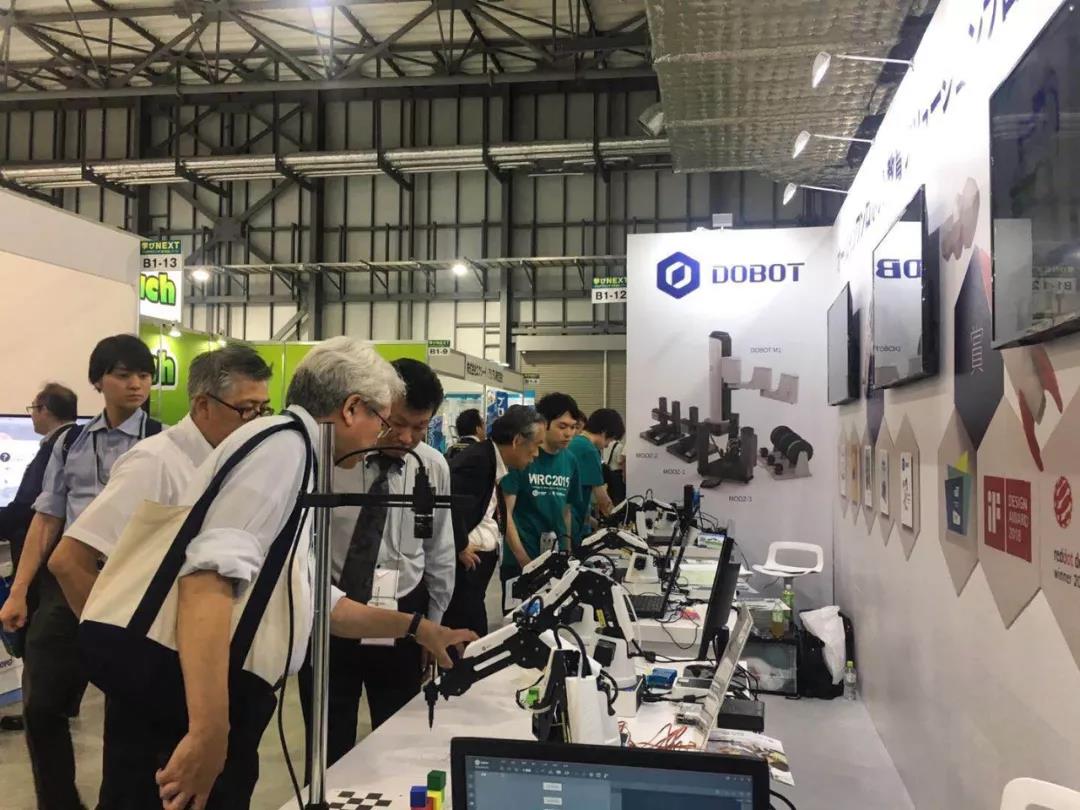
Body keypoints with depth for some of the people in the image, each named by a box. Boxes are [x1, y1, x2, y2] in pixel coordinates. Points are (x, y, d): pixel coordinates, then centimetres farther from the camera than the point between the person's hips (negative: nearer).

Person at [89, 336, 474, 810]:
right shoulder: (284, 442, -12)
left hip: (224, 699, 10)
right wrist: (207, 730, -31)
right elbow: (211, 575, -26)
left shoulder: (296, 458, 18)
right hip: (185, 707, -10)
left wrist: (417, 627, 30)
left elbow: (318, 603, 28)